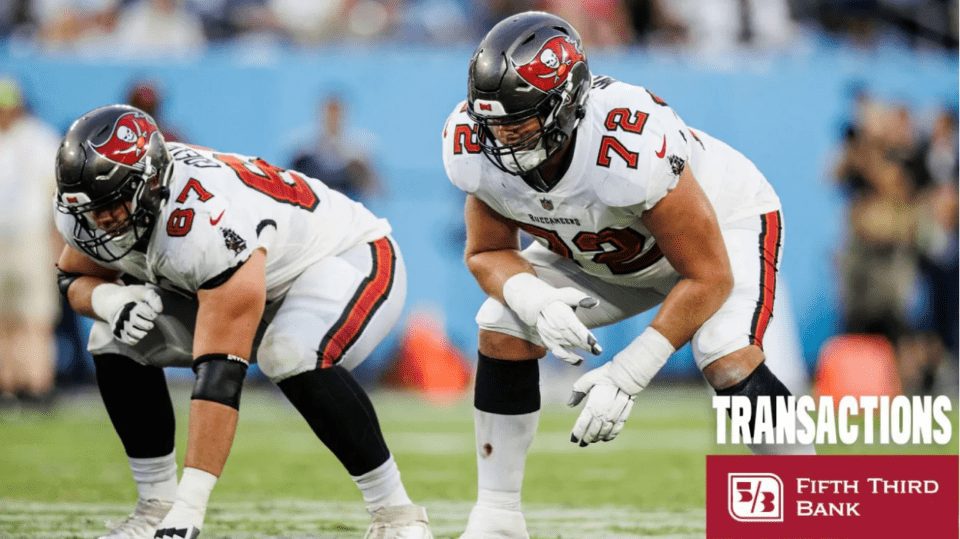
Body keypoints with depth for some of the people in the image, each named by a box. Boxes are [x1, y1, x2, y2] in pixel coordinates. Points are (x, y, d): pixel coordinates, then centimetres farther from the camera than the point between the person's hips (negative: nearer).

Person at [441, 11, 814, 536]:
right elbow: (487, 252, -9)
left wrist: (626, 375, -35)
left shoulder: (631, 146, -43)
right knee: (503, 332, -11)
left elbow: (708, 276, -33)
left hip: (723, 224, -6)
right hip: (599, 250, 6)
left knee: (728, 361, -29)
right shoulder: (476, 150, -26)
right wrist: (537, 303, -33)